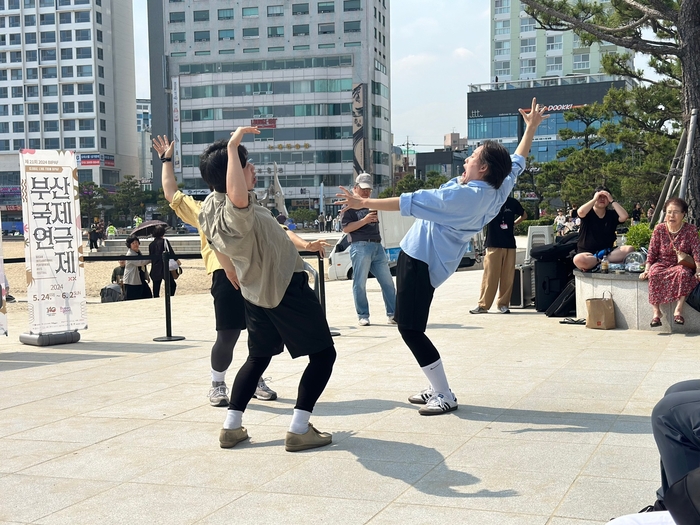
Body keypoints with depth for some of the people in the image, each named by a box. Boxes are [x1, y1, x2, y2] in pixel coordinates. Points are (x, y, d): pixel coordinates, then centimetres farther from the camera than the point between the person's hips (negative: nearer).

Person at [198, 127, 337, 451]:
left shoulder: (211, 207, -4)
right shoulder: (236, 214, -33)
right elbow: (239, 196, -61)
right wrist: (232, 146, -53)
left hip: (256, 292, 9)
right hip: (287, 290, -9)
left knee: (258, 357, 22)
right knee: (323, 354, 4)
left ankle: (232, 428, 18)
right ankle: (299, 430, -2)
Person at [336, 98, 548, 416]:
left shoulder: (465, 195, -22)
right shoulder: (498, 191, 3)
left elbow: (412, 202, -22)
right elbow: (517, 163, 22)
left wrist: (365, 203, -19)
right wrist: (532, 127, 30)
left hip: (419, 263, -10)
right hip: (420, 260, 10)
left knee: (411, 329, -7)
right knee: (408, 326, 16)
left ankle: (445, 397, -2)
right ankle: (437, 389, 21)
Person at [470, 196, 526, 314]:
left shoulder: (512, 202, 8)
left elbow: (524, 215, 25)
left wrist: (513, 224, 12)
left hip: (510, 244, 3)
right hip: (493, 244, -3)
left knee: (508, 276, 3)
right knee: (490, 276, -3)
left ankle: (503, 303, 13)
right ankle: (483, 305, 4)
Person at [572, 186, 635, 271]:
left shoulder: (611, 214, 12)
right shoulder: (588, 213, 4)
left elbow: (624, 217, -9)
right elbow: (581, 212, -22)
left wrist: (612, 200, -4)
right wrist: (595, 199, -10)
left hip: (607, 251, 4)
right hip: (587, 252, -4)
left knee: (630, 249, -22)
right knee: (578, 259, -39)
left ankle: (600, 259, -26)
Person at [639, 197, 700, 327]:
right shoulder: (659, 229, -1)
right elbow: (651, 252, 0)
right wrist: (646, 270, -12)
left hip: (682, 264, -1)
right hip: (662, 263, 1)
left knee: (683, 273, -37)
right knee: (654, 274, -33)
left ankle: (678, 310, -32)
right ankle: (656, 312, -31)